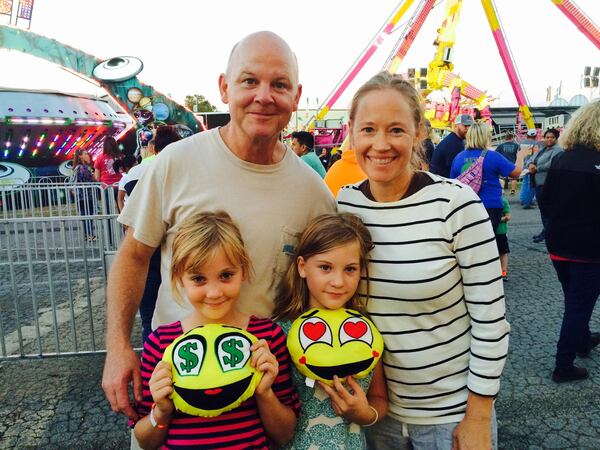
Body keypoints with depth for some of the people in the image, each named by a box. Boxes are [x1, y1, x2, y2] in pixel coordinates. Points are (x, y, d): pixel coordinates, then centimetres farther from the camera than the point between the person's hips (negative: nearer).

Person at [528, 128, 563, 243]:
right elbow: (532, 158, 13)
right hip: (538, 183, 9)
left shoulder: (558, 150, -9)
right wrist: (530, 164, -10)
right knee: (542, 208, 14)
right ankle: (545, 230, 25)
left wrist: (536, 168, -14)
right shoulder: (542, 149, 18)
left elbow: (551, 164, -23)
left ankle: (546, 232, 2)